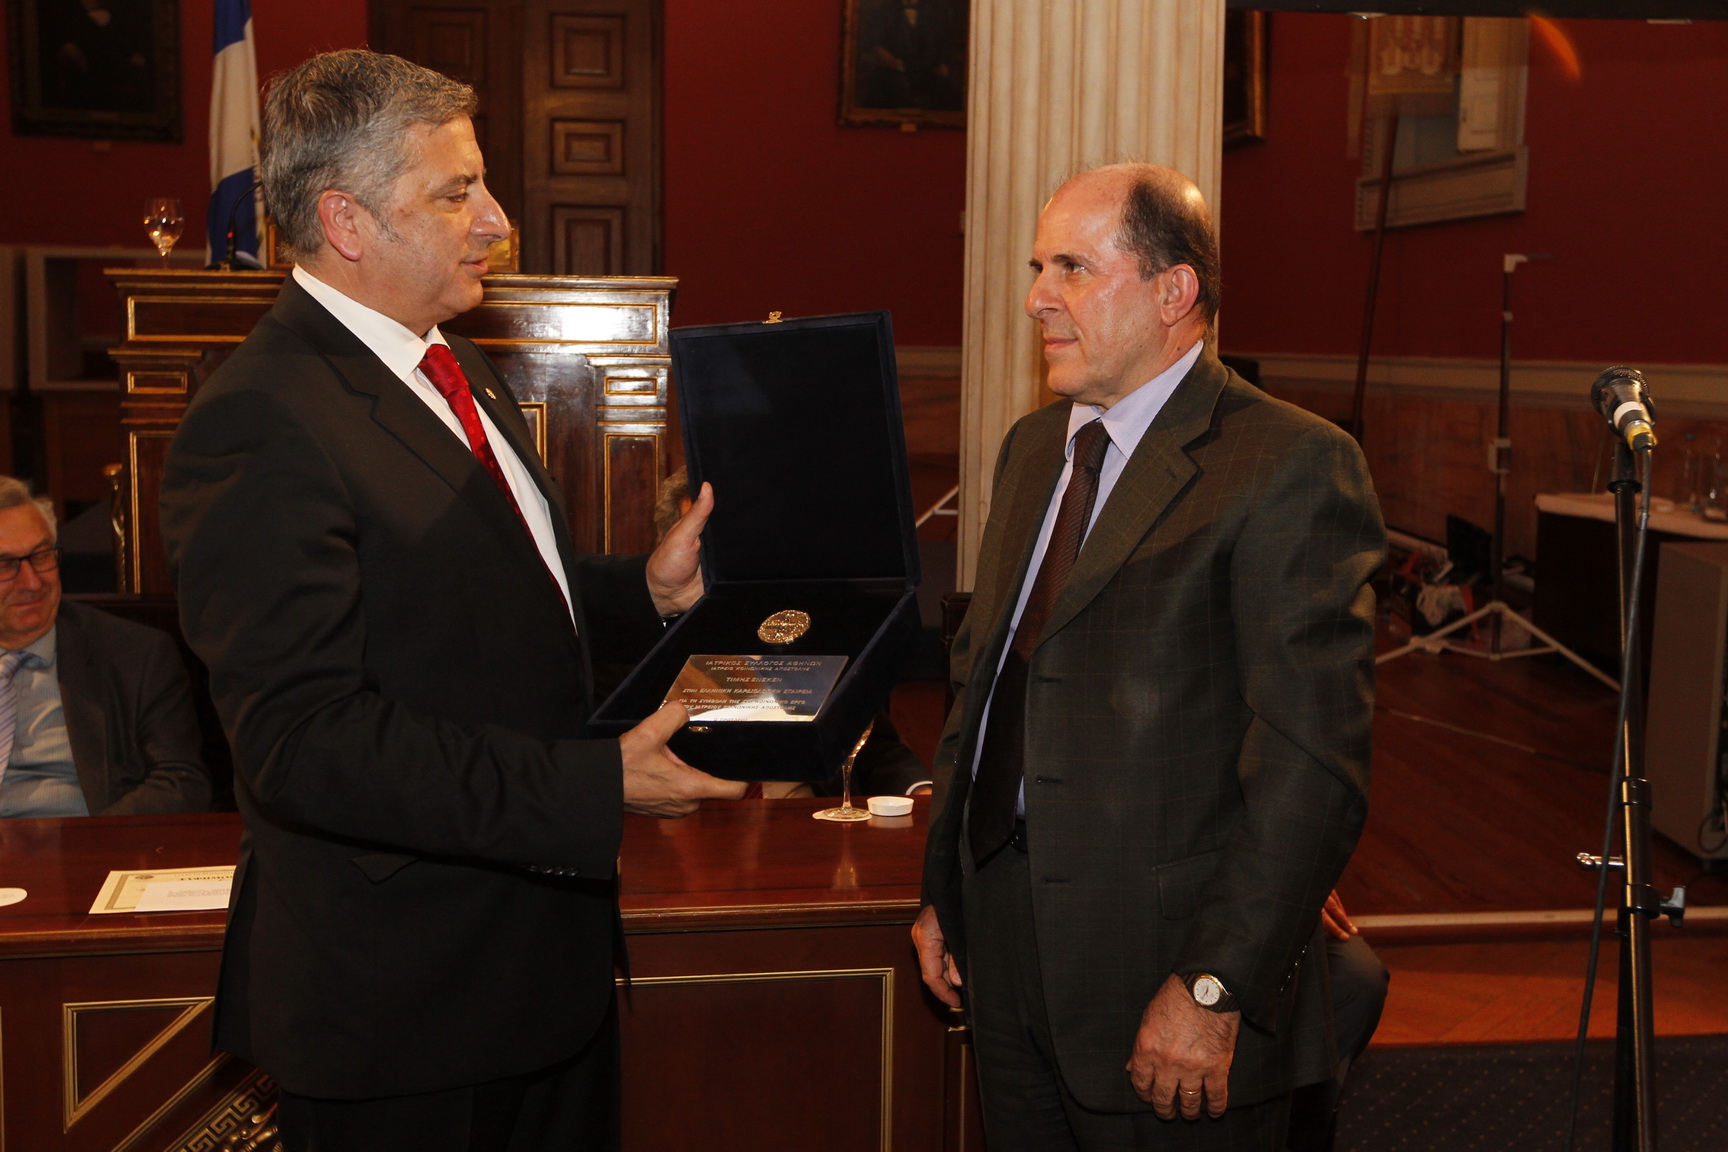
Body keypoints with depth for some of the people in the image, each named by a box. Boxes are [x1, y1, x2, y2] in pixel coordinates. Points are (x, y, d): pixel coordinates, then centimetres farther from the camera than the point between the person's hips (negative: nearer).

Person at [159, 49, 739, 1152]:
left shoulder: (454, 368, 10)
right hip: (402, 996, -9)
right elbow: (303, 740, -28)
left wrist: (647, 590, -1)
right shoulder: (261, 424, -22)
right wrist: (597, 787, -30)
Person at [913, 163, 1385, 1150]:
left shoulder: (1289, 466, -14)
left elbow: (1313, 758, -19)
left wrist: (1217, 986, -20)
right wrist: (945, 890, 15)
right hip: (1011, 948, 7)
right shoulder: (1033, 447, 12)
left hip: (1160, 964, -7)